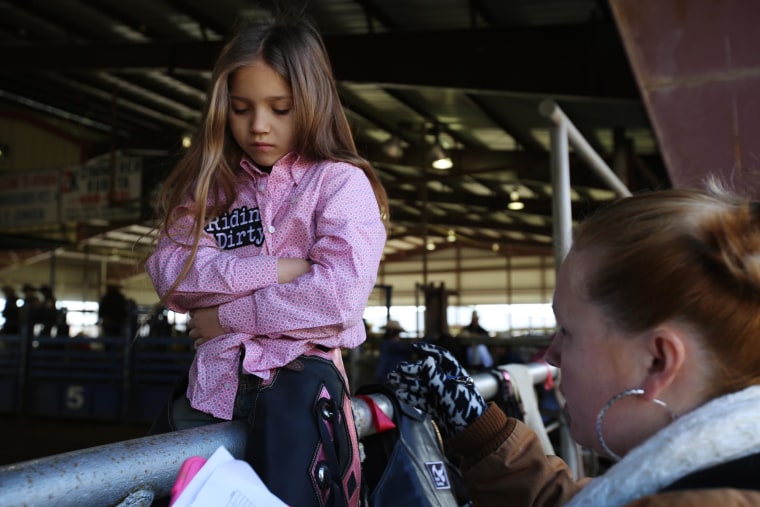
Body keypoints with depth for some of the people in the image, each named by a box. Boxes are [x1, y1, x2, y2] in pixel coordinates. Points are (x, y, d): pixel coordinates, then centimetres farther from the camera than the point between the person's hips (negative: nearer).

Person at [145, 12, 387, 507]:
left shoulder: (340, 183, -2)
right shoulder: (212, 185, 10)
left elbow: (341, 293, -15)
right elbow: (169, 271, -2)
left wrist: (228, 315, -8)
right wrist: (272, 269, -14)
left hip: (301, 366, -4)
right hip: (217, 376, 4)